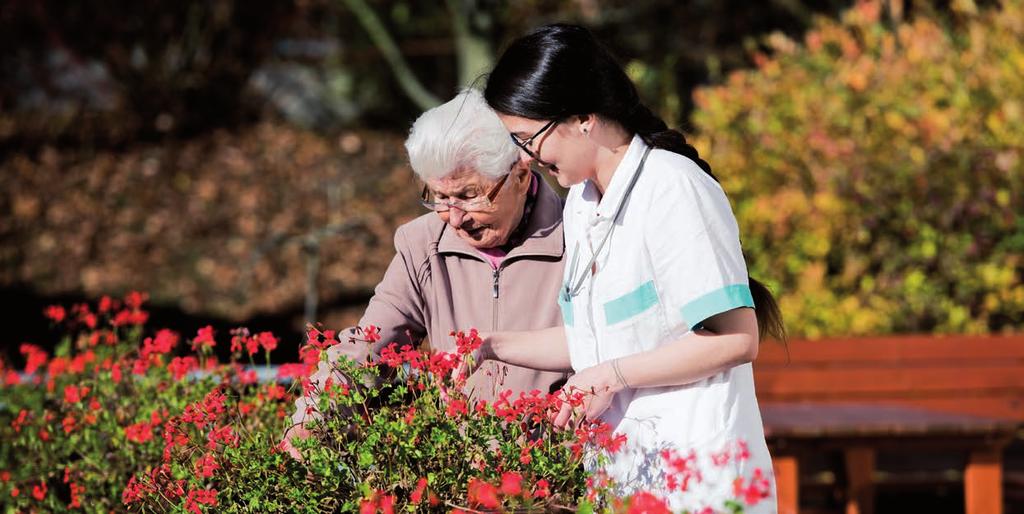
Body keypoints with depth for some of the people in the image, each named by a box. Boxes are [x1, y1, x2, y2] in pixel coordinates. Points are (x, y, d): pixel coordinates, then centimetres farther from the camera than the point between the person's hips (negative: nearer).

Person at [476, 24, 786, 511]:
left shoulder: (673, 189, -14)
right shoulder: (581, 204, 13)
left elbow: (736, 339, -18)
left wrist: (612, 376, -15)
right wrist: (492, 346, 14)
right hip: (619, 470, 8)